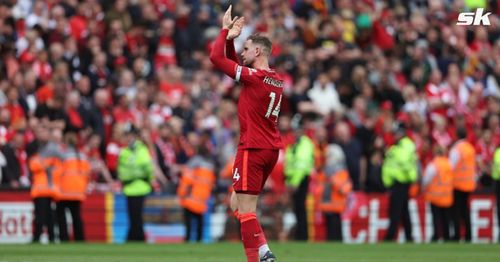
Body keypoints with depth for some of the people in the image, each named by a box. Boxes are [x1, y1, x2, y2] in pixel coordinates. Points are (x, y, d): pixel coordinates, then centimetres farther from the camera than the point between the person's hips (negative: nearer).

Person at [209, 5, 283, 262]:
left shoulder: (254, 77, -14)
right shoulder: (277, 80, 11)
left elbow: (216, 57, -12)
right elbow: (233, 63, 23)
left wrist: (225, 31, -1)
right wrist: (230, 39, 13)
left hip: (253, 149, -9)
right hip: (272, 149, 9)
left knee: (245, 210, -8)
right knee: (237, 203, 16)